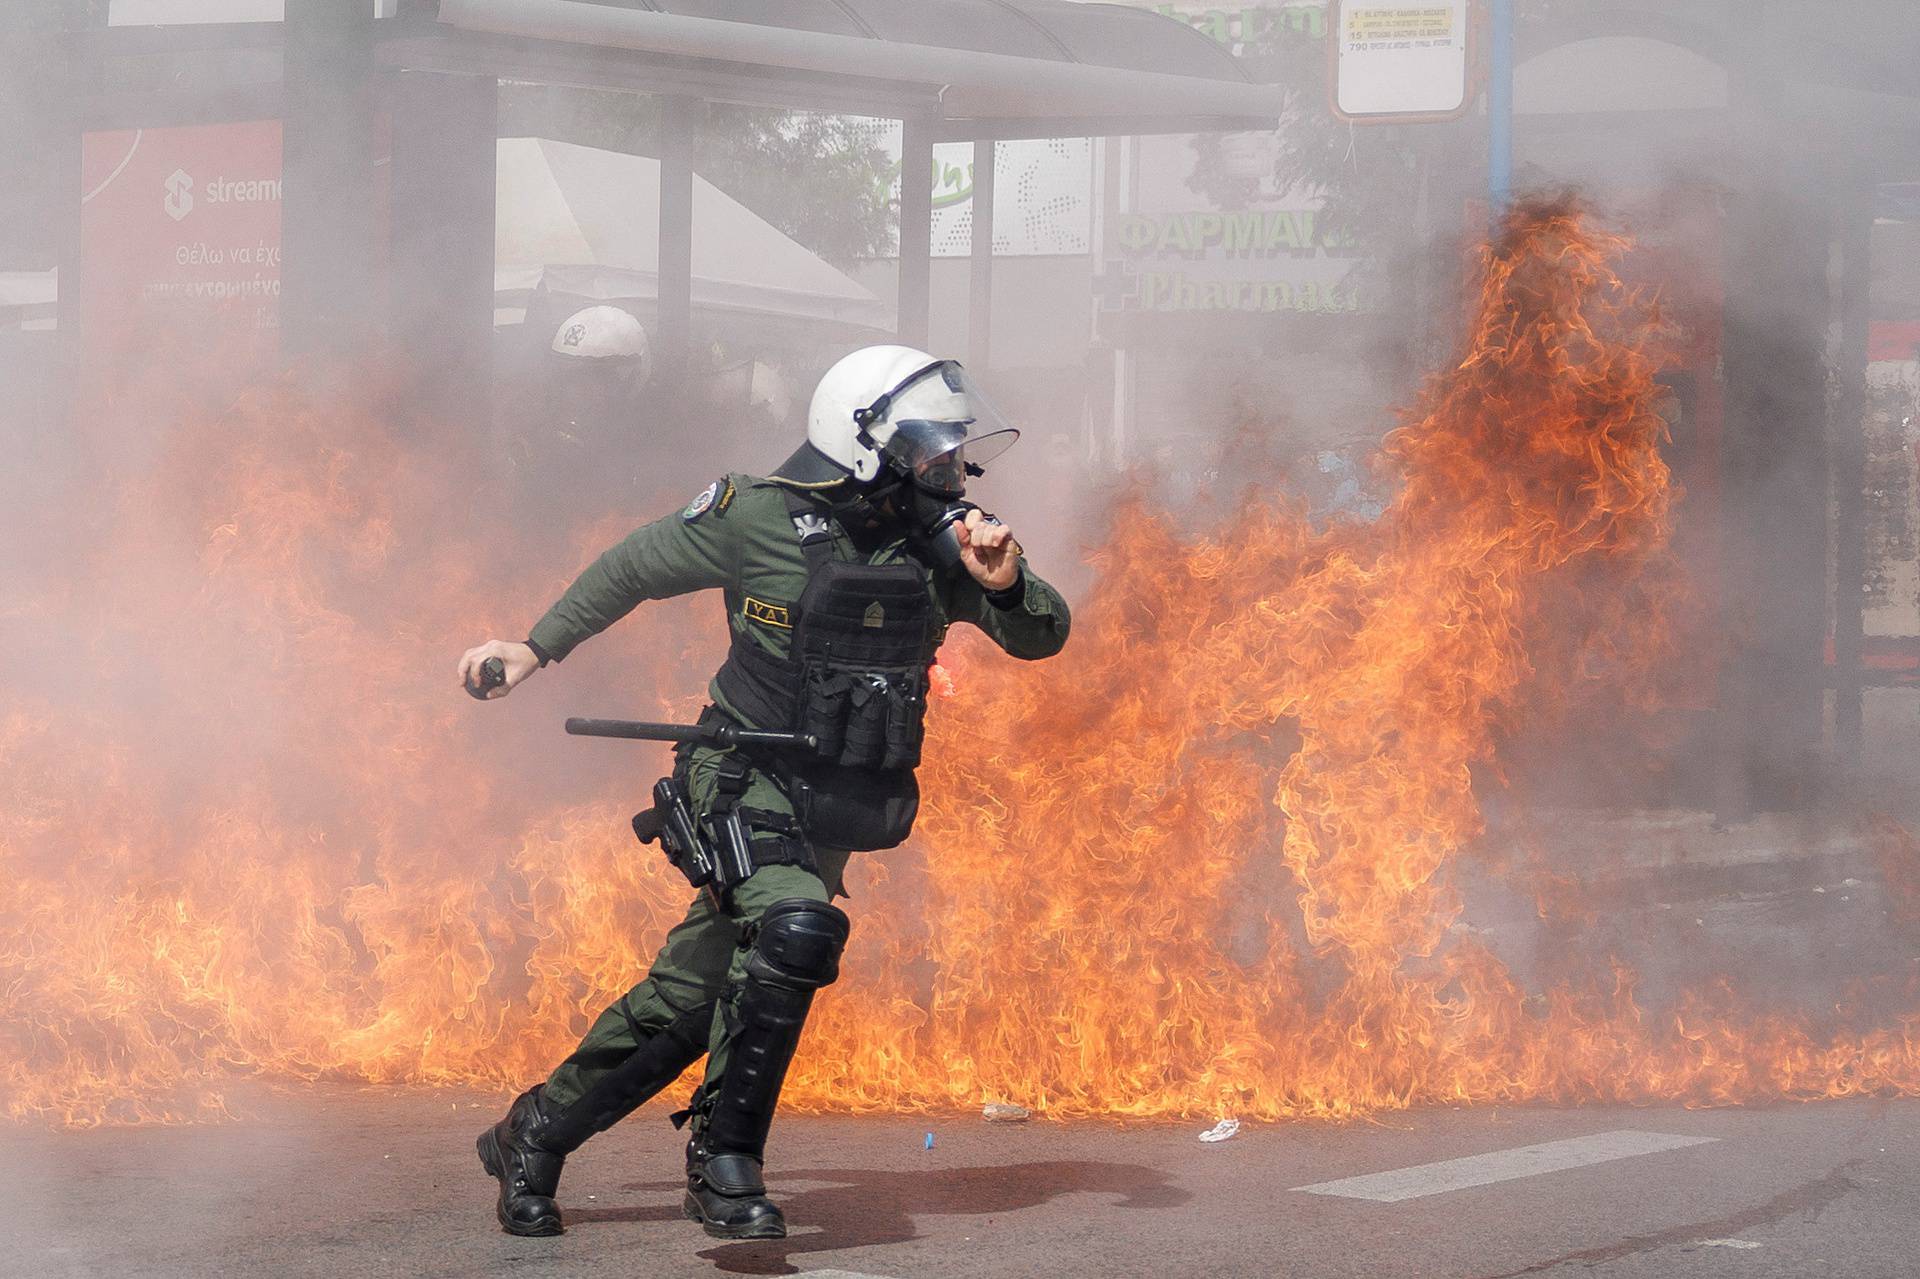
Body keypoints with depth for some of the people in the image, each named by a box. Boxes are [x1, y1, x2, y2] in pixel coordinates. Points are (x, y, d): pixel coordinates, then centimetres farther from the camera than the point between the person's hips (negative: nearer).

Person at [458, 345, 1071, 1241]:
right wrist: (538, 646, 9)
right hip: (748, 783, -5)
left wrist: (1005, 581, -18)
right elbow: (635, 567, 5)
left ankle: (532, 1135, 25)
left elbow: (1042, 636, 3)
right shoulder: (761, 518, -10)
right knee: (795, 930, -31)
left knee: (689, 1000, 6)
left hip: (836, 813, 5)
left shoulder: (939, 547, 0)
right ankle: (725, 1161, -18)